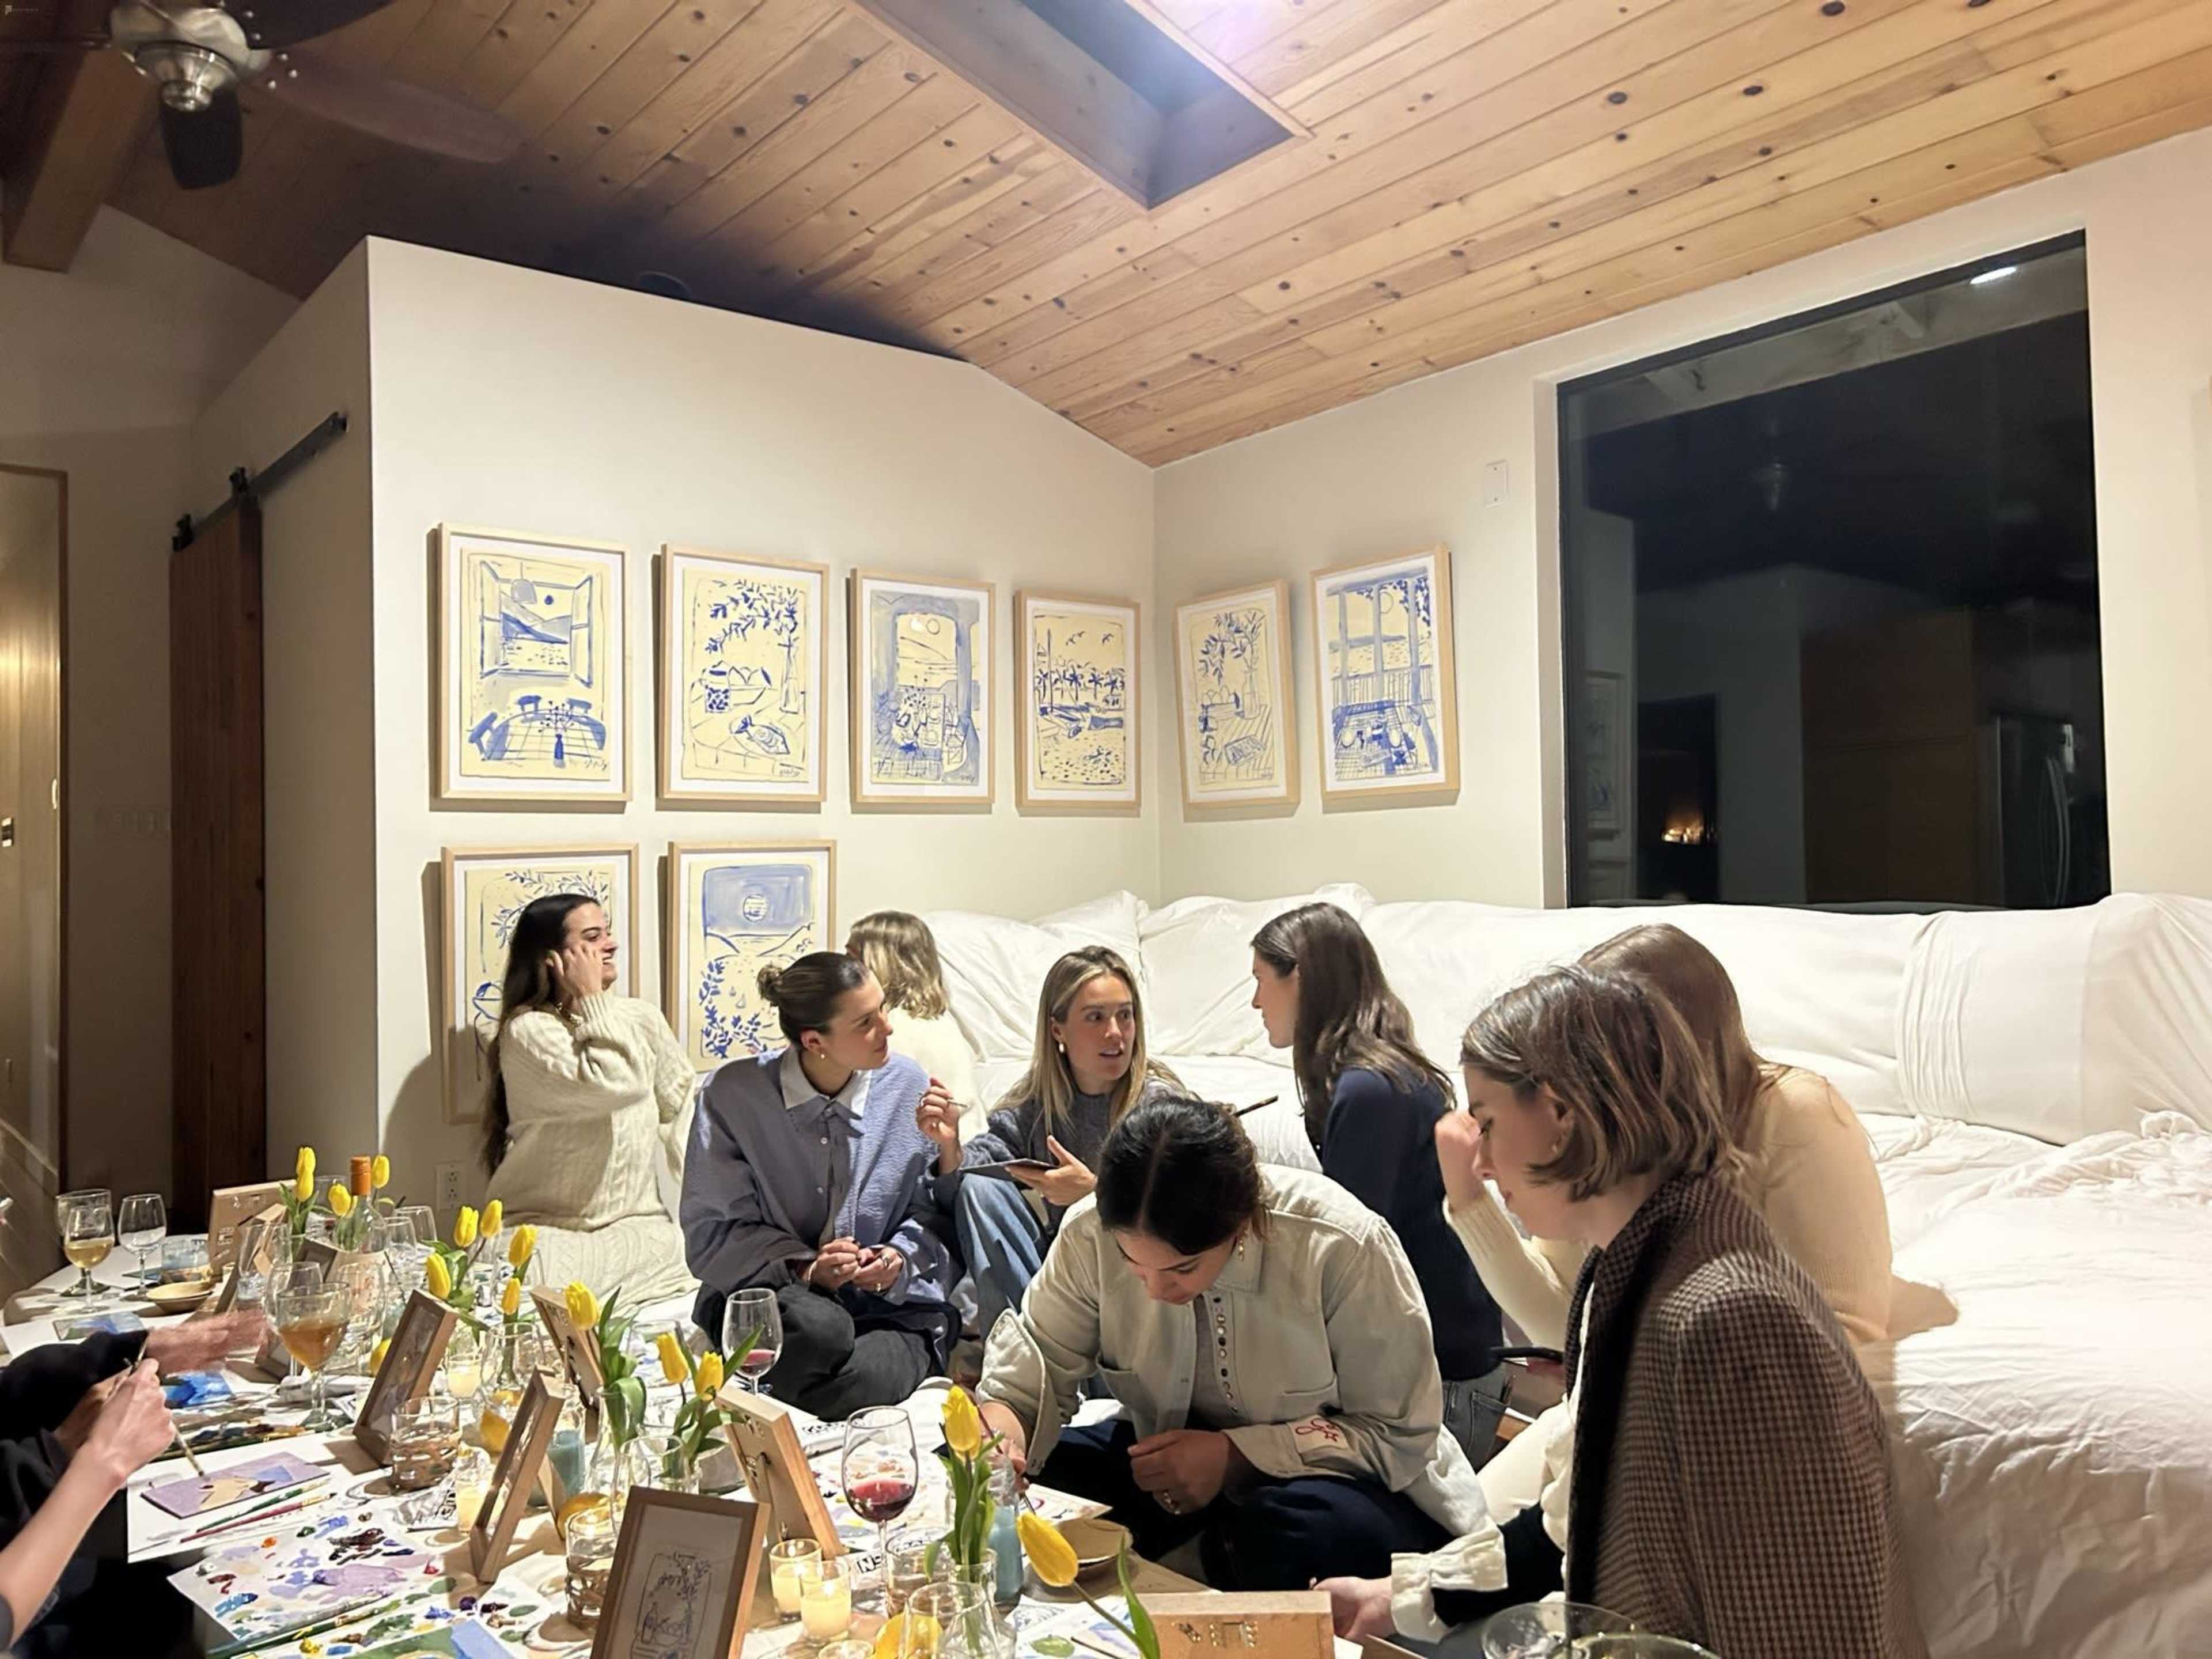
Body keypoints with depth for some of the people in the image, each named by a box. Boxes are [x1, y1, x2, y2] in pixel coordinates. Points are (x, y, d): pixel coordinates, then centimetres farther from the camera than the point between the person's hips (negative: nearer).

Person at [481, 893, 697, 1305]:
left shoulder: (641, 1018, 11)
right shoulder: (528, 1029, -9)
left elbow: (684, 1104, 15)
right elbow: (615, 1085, -23)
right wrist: (591, 1001, -11)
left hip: (635, 1222, 5)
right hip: (545, 1226, -5)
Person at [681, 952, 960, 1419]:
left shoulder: (910, 1088, -3)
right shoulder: (735, 1094, -7)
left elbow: (935, 1215, 2)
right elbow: (711, 1231, -7)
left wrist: (900, 1259, -19)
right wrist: (806, 1270, -20)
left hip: (892, 1306, 2)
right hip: (771, 1294, -2)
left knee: (861, 1381, -31)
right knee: (820, 1328, -37)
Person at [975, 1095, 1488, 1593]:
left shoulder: (1343, 1247, -28)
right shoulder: (1090, 1236, -19)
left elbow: (1401, 1435, -17)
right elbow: (1022, 1382, -8)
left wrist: (1235, 1455, -26)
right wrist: (998, 1441, -32)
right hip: (1168, 1457, 3)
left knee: (1298, 1534, -37)